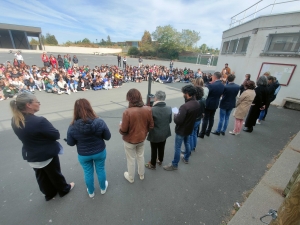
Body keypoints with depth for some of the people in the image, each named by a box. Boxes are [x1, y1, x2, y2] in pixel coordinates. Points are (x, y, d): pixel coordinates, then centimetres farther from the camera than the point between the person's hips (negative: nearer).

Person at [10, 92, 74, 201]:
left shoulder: (15, 121, -8)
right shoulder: (39, 121, -33)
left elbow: (25, 135, 6)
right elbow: (56, 135, -22)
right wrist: (47, 131, -3)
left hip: (31, 155, 7)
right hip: (47, 154, -6)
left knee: (41, 176, 25)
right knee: (55, 174, 18)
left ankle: (49, 193, 46)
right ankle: (64, 189, 41)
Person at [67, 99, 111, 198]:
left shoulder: (72, 127, -22)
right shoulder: (100, 122, -25)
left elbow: (70, 143, -8)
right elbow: (108, 137, -13)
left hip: (83, 155, 1)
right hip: (100, 152, 0)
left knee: (88, 173, 24)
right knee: (101, 170, 23)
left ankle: (91, 192, 48)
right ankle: (103, 188, 47)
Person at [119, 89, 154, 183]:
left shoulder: (127, 112, -30)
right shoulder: (148, 109, -17)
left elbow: (123, 130, -22)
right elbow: (151, 126, -7)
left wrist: (120, 126, 0)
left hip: (130, 140, -4)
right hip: (141, 139, 4)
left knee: (131, 159, 20)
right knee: (141, 156, 27)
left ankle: (131, 178, 45)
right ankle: (141, 175, 50)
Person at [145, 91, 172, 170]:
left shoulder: (152, 110, -29)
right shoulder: (169, 109, -14)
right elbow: (170, 121, -2)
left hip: (155, 134, -4)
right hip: (165, 133, 5)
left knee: (154, 150, 17)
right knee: (161, 148, 26)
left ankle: (153, 164, 39)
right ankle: (160, 160, 50)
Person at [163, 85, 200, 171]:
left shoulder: (185, 106, -33)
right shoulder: (197, 104, -6)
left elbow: (178, 121, -31)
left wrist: (175, 115, -12)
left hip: (181, 130, -8)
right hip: (189, 128, 8)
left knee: (177, 147, 7)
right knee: (187, 143, 27)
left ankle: (174, 165, 24)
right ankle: (186, 158, 48)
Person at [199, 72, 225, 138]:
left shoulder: (211, 85, -22)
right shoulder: (222, 85, 2)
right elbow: (220, 94, 10)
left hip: (208, 104, -7)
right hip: (215, 104, 7)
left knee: (205, 119, 1)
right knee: (211, 118, 16)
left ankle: (202, 134, 10)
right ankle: (208, 132, 28)